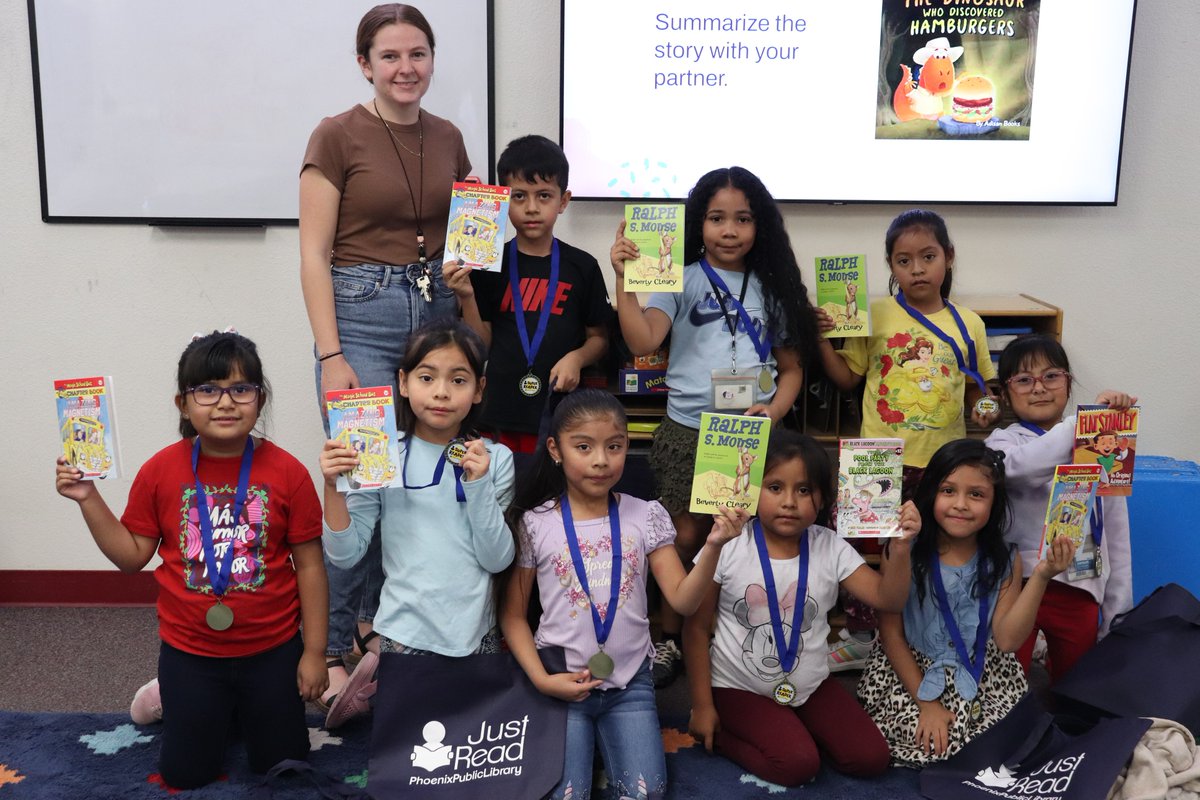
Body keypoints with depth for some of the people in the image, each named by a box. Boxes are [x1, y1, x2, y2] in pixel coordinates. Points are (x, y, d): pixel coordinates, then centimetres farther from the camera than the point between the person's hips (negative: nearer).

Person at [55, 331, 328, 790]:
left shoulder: (287, 473, -14)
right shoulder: (161, 471, -8)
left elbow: (308, 564, -8)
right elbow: (132, 555, 0)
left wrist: (314, 652, -6)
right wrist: (89, 499, -12)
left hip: (272, 649, -1)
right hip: (189, 653, 1)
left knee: (281, 766, 13)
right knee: (185, 775, 13)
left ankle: (249, 705, 43)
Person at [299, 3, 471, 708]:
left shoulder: (448, 138, 11)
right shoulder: (338, 136, -4)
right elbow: (314, 255, -7)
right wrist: (331, 357, -13)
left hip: (437, 310, 5)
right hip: (362, 311, -5)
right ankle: (334, 646, 9)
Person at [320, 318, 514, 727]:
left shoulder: (495, 459, -3)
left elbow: (497, 560, -9)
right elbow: (345, 555, -7)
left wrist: (478, 483, -18)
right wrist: (334, 488, -20)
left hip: (475, 632, 2)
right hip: (406, 631, -2)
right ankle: (380, 675, 33)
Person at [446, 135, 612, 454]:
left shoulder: (581, 266, 3)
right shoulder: (489, 265, 3)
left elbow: (599, 337, 10)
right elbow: (480, 345, 2)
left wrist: (576, 358, -9)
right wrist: (466, 297, -12)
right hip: (497, 415, 0)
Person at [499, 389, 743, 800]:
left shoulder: (646, 517, -2)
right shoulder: (534, 524, -6)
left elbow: (683, 600, -7)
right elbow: (513, 615, 0)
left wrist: (712, 546, -23)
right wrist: (541, 680, -12)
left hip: (630, 682, 1)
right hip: (562, 681, -1)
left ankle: (603, 738, 17)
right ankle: (581, 740, 17)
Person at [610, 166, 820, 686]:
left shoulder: (774, 287, 8)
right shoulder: (681, 280, -1)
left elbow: (791, 367, 11)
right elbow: (642, 341, -16)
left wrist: (775, 410, -7)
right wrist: (625, 279, -26)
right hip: (689, 431, -2)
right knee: (687, 537, 3)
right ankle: (670, 639, 20)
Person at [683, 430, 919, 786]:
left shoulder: (830, 548, -7)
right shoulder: (728, 547, -17)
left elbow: (888, 599, -9)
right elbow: (696, 627, -10)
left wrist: (899, 547, -27)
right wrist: (702, 705, -9)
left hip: (810, 685, 4)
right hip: (740, 688, -4)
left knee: (871, 757, -6)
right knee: (798, 764, -22)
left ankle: (791, 729, 14)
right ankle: (719, 733, 3)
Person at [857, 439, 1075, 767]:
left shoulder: (1004, 561, -4)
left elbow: (1007, 639, -12)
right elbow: (891, 634, -8)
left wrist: (1040, 577, -20)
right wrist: (926, 701, -12)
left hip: (984, 677, 3)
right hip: (911, 670, -3)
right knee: (931, 745, -23)